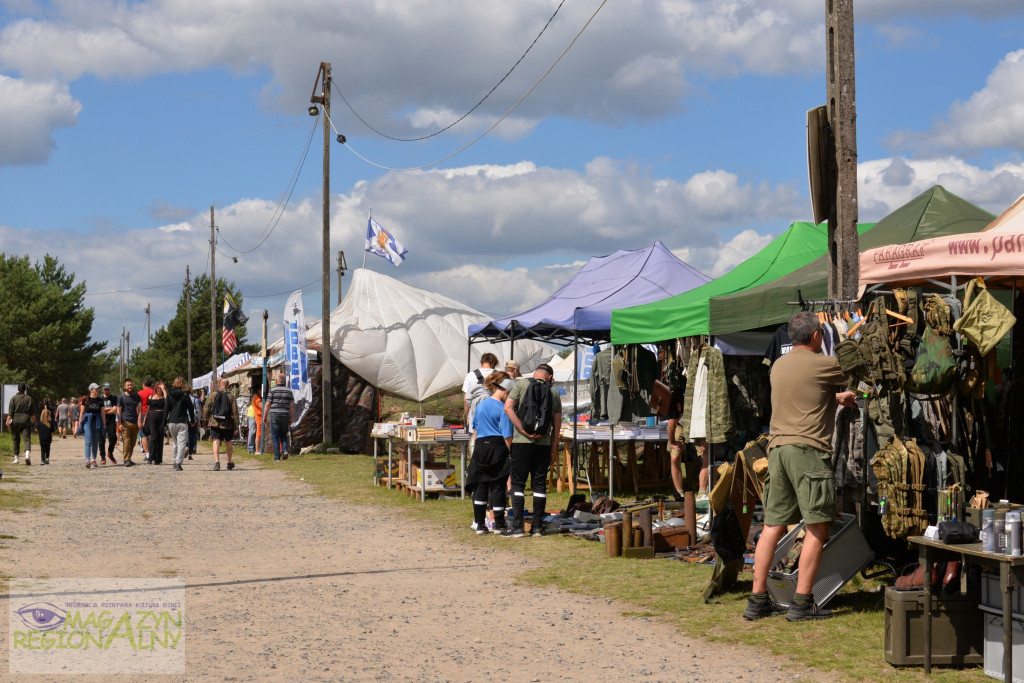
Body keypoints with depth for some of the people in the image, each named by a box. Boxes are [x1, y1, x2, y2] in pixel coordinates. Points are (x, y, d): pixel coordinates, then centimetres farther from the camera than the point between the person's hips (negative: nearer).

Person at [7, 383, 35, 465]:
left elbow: (10, 411, -5)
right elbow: (32, 413, 5)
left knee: (16, 440, 11)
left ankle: (16, 458, 17)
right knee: (27, 438, -6)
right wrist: (34, 421, 12)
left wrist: (8, 421, -4)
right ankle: (27, 455, -28)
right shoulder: (29, 398, 3)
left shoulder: (14, 398, 0)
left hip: (15, 420, 0)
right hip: (26, 420, 0)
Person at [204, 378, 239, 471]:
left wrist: (206, 419, 18)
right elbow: (235, 412, -3)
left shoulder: (212, 395, 0)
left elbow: (206, 409, 2)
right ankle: (229, 463, 28)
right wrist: (236, 426, 2)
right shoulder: (231, 397, -2)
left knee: (216, 442, -4)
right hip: (228, 424, 1)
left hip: (215, 423, -1)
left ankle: (216, 462, -22)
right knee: (228, 442, 16)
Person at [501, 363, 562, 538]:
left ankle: (517, 526, -4)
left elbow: (508, 407, -10)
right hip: (544, 443, 3)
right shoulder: (553, 392, 10)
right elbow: (557, 422, 10)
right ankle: (537, 527, 9)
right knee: (540, 484, 8)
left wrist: (524, 430, -12)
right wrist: (553, 449, 15)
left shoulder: (522, 384, 3)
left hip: (522, 442, -3)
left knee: (518, 483, 1)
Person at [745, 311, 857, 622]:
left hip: (777, 447, 7)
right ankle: (802, 602, -4)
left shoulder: (778, 366, 17)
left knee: (773, 525, 8)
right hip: (808, 449, -7)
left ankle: (757, 600, 8)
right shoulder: (824, 365, -5)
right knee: (817, 527, -1)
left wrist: (836, 397, 41)